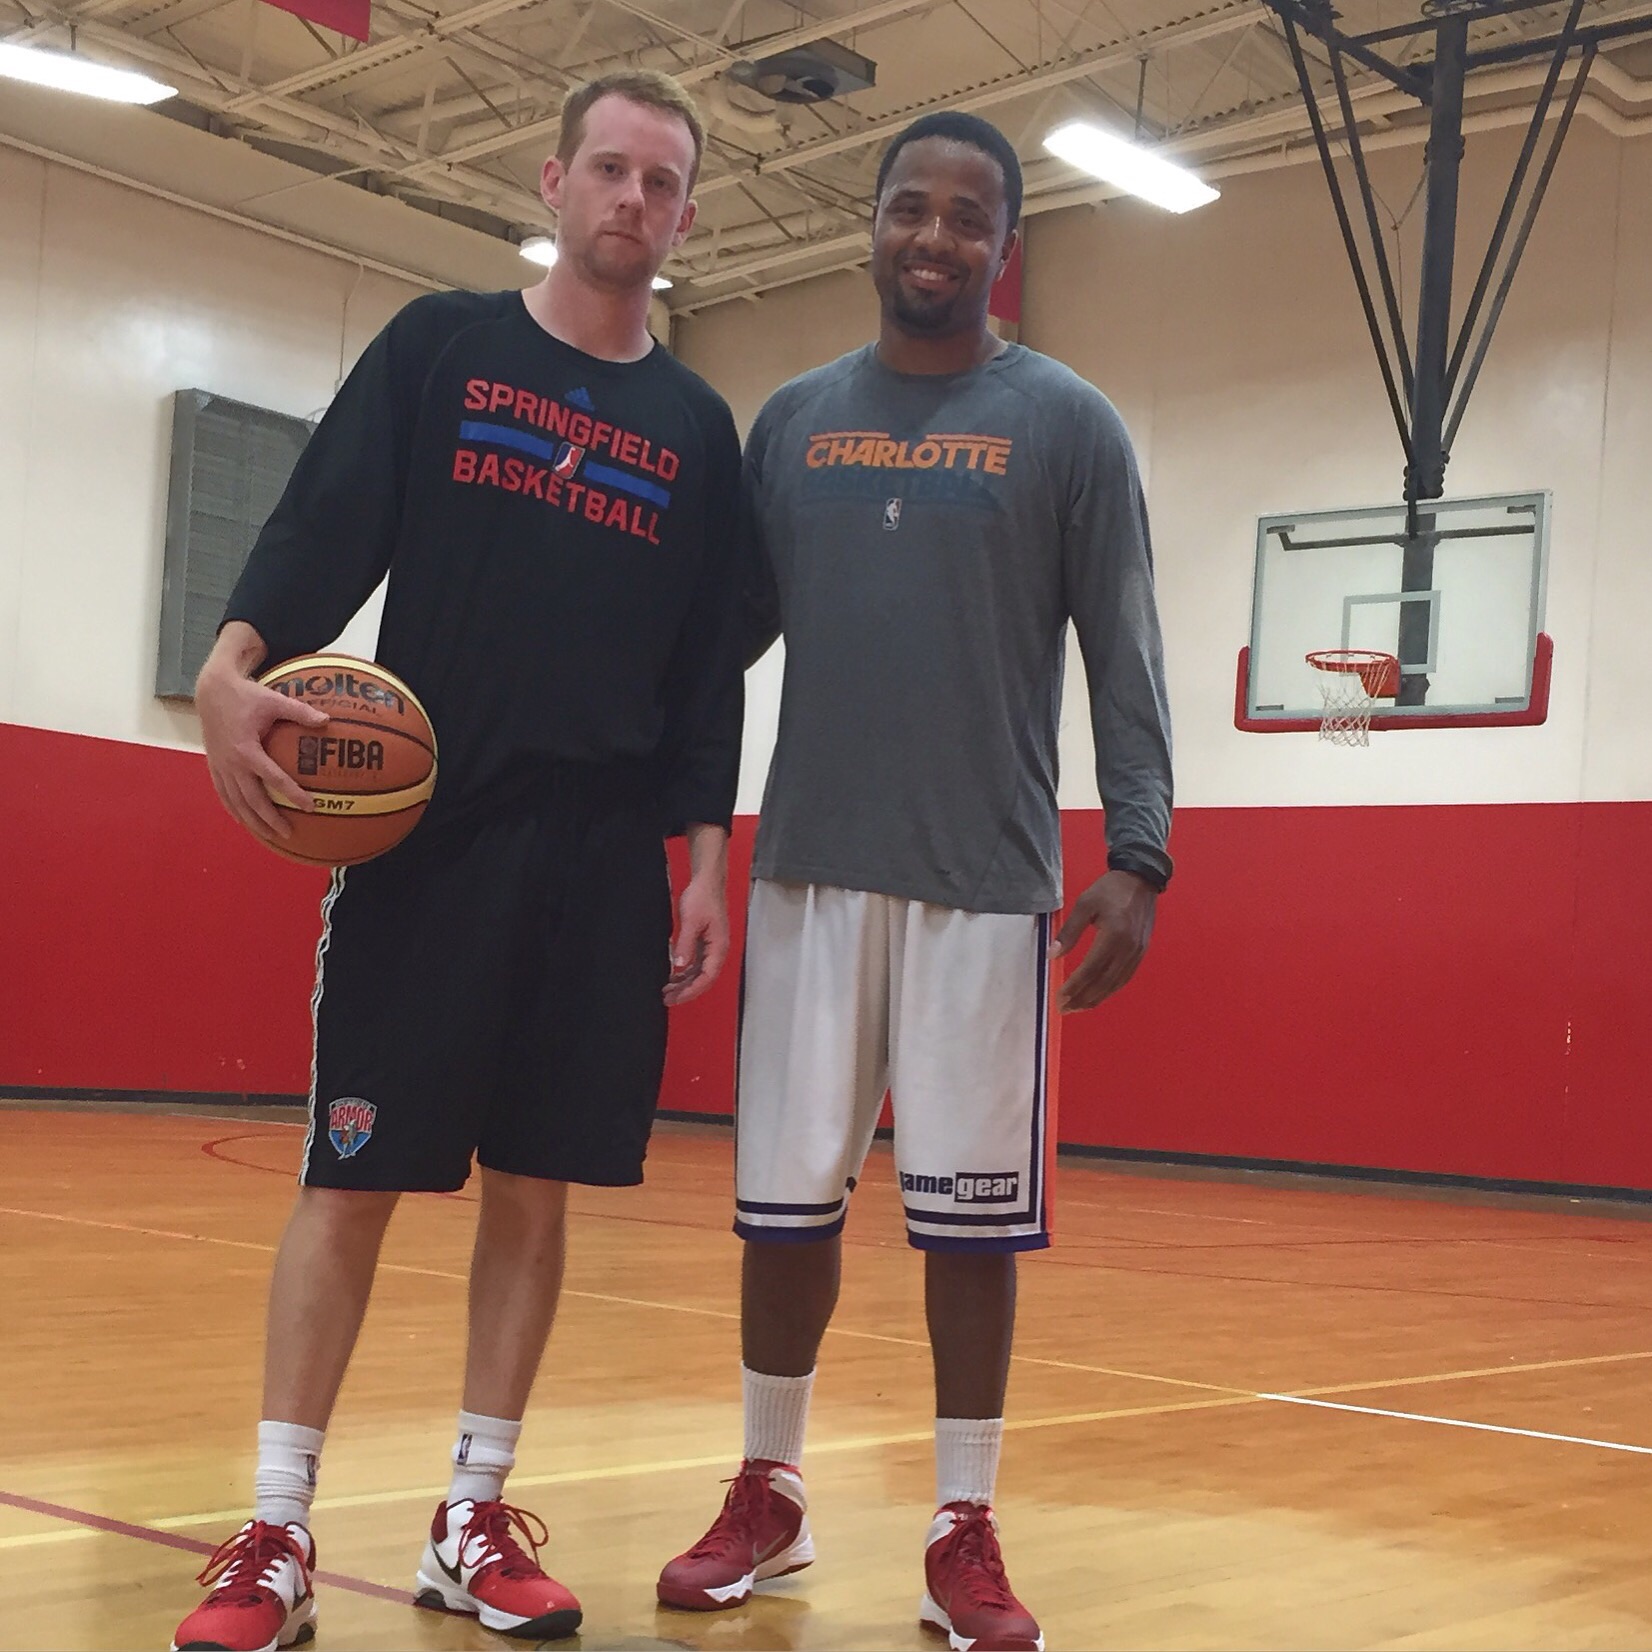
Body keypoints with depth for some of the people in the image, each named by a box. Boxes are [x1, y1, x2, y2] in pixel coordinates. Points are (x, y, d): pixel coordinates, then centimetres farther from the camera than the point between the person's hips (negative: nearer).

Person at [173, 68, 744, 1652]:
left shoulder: (698, 429, 13)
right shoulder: (438, 344, 7)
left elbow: (707, 669, 12)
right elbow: (322, 529, -4)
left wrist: (705, 858, 4)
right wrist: (237, 662, -23)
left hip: (603, 862, 3)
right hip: (419, 836, -2)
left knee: (535, 1186, 5)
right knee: (351, 1174, -3)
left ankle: (470, 1520, 17)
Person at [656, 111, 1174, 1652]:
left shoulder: (1067, 424, 2)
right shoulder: (792, 417, 11)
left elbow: (1123, 658, -1)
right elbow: (732, 626, 15)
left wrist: (1138, 855, -11)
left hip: (989, 880, -2)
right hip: (808, 868, 3)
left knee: (971, 1210, 1)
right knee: (783, 1199, 7)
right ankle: (768, 1494, 24)